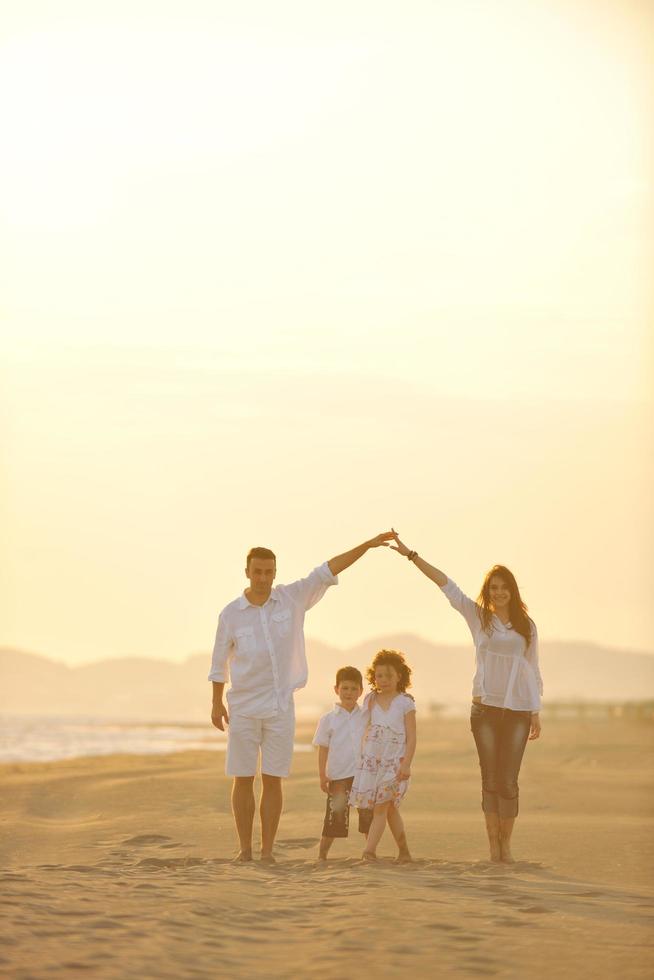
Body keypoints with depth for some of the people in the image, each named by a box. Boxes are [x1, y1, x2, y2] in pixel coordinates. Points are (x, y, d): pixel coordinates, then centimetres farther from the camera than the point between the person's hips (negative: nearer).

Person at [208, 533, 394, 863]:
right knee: (243, 780, 2)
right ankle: (245, 850, 10)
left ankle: (267, 851, 6)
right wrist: (216, 703, 4)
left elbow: (327, 571, -4)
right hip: (243, 708, 0)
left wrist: (368, 545, -10)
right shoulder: (230, 614, -3)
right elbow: (220, 661, 6)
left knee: (272, 781, 1)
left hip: (280, 707, 1)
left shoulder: (292, 598, -1)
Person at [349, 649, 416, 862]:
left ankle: (369, 850, -15)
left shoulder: (405, 703, -2)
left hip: (394, 762, -4)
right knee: (390, 808, 8)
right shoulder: (370, 701, 11)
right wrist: (362, 756, 10)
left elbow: (411, 736, -4)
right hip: (371, 760, 4)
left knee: (381, 806, -10)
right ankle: (403, 850, 16)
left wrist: (406, 764, -12)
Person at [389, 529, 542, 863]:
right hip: (485, 707, 0)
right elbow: (445, 584, 0)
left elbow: (532, 670, 12)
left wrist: (536, 713, 8)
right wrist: (411, 556, -5)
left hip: (517, 710, 0)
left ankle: (506, 845, 7)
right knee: (490, 780, 1)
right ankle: (493, 845, 6)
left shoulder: (526, 625, 8)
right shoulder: (478, 616, 6)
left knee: (508, 781, -1)